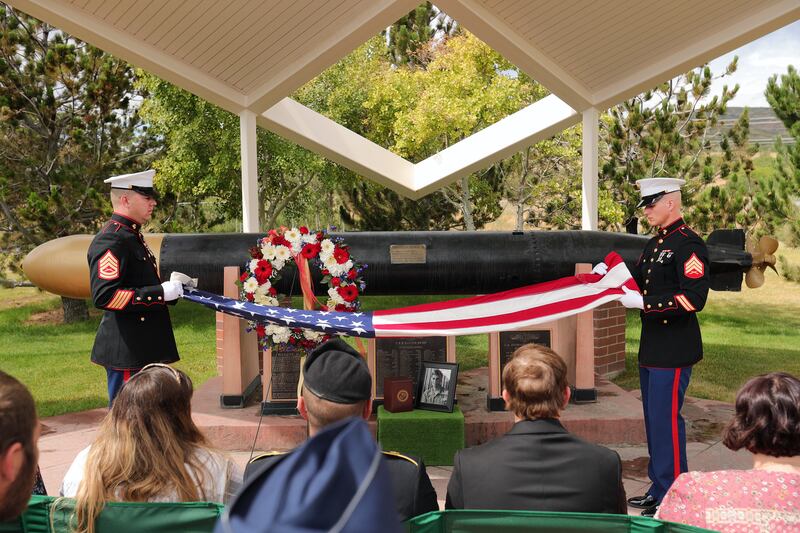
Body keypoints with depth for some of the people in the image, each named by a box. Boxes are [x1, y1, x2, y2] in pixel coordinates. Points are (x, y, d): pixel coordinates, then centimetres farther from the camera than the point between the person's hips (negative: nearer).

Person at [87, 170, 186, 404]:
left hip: (144, 349, 10)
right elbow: (104, 296, -26)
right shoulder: (110, 240, -17)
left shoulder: (132, 236, 15)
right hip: (126, 352, -10)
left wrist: (169, 287, 11)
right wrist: (161, 292, -24)